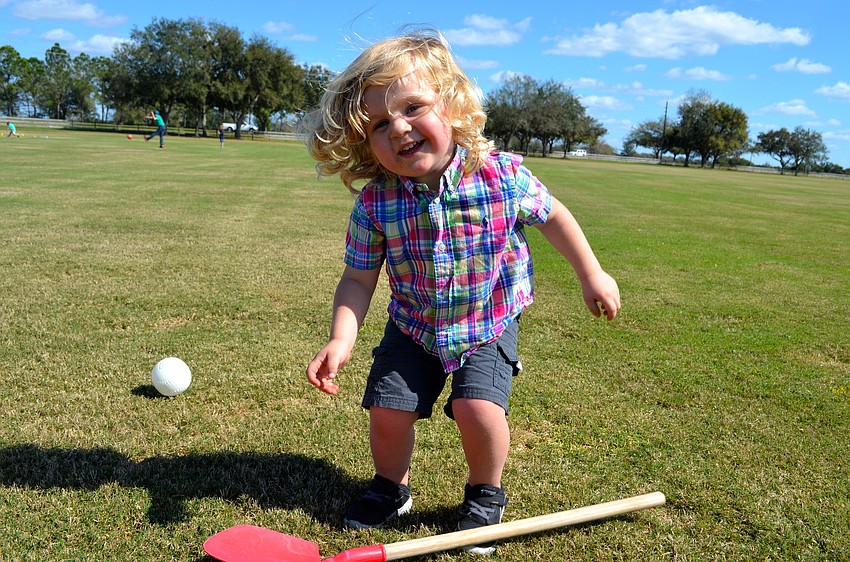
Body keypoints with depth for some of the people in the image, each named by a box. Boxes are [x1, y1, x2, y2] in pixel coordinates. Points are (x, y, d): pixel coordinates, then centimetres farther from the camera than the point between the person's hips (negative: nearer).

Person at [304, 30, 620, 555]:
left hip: (489, 325, -2)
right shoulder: (374, 202, -19)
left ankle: (485, 493, 15)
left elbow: (554, 216, -2)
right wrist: (342, 338, -25)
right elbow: (358, 279, -10)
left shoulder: (503, 176, -21)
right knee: (387, 412, -2)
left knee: (478, 409, -18)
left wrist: (593, 275, 5)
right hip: (414, 328, 2)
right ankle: (392, 488, 32)